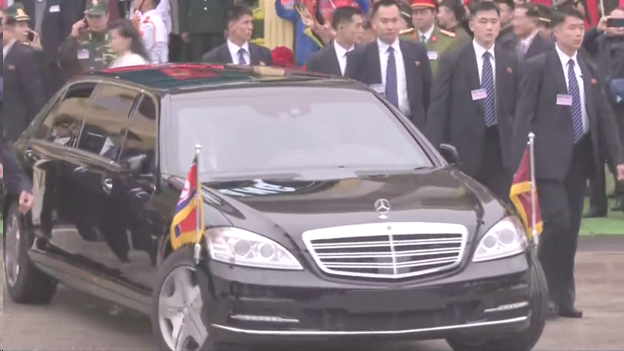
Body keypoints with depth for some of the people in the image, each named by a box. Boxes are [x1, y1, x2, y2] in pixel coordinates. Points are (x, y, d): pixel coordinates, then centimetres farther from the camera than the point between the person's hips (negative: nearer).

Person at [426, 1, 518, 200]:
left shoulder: (510, 62, 11)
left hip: (500, 147, 2)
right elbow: (438, 107, 0)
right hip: (465, 148, -2)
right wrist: (433, 149, -8)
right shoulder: (452, 61, 2)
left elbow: (516, 106, 13)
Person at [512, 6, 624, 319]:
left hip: (579, 158, 6)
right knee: (557, 222, -15)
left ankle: (563, 299, 13)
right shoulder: (538, 67, -4)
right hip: (550, 159, -6)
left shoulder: (589, 70, 12)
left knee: (571, 230, 7)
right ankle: (542, 292, -1)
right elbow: (524, 116, -6)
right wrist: (522, 163, -11)